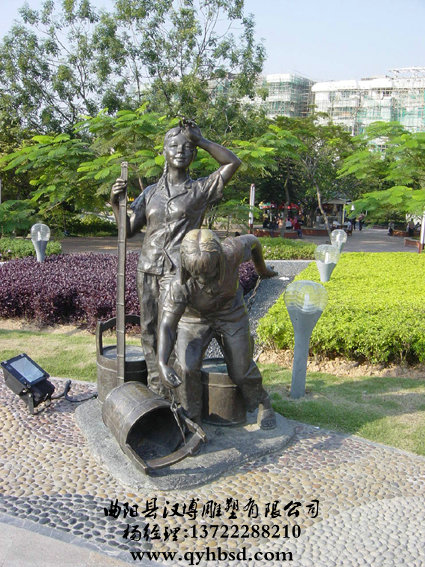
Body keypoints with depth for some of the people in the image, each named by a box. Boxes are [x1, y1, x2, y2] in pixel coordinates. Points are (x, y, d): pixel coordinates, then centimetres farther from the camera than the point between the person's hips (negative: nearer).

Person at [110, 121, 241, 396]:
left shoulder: (200, 190, 5)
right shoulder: (151, 193, 15)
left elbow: (234, 162, -4)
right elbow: (128, 230, 13)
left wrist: (200, 140, -3)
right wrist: (115, 203, -2)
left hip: (179, 272, -5)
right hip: (148, 270, 5)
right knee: (149, 332, 8)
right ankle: (155, 390, 21)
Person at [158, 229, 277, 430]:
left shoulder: (230, 251, -31)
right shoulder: (181, 284, -34)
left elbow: (251, 241, -7)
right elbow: (167, 327, -34)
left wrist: (262, 269, 12)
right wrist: (162, 364, -50)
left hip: (230, 314, 1)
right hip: (194, 318, -1)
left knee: (241, 370, -2)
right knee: (187, 367, -21)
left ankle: (262, 402, 30)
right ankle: (191, 420, 3)